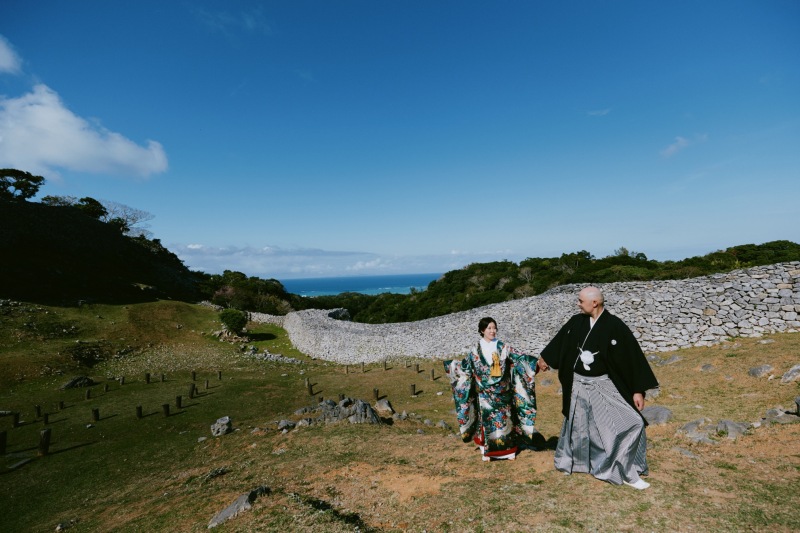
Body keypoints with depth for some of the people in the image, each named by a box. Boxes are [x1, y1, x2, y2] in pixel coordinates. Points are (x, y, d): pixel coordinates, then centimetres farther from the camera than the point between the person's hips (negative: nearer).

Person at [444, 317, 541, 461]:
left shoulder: (502, 347, -1)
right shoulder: (477, 349, 0)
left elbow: (519, 358, -7)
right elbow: (465, 364, 8)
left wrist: (536, 360, -19)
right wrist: (450, 364, 3)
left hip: (502, 392, 0)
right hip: (485, 393, 0)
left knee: (504, 419, 7)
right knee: (487, 419, 5)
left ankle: (508, 450, 22)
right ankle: (488, 451, 19)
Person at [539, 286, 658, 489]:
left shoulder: (615, 326, -17)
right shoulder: (576, 322, -6)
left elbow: (632, 357, -15)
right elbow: (561, 341, 11)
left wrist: (638, 390, -16)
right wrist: (546, 358, 24)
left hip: (604, 386, -2)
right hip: (578, 385, 3)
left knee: (630, 423, -7)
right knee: (575, 426, 17)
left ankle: (628, 474, 12)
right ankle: (567, 461, 40)